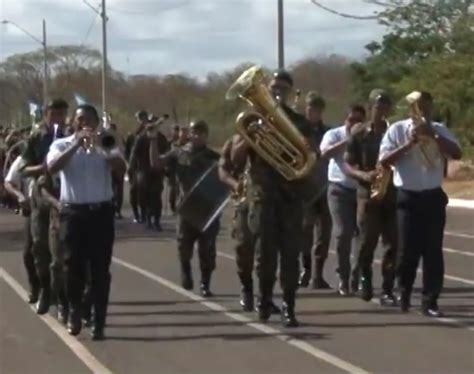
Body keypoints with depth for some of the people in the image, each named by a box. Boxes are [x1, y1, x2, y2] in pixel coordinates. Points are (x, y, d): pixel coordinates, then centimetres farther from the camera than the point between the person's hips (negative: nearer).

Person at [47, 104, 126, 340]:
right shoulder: (61, 145, 3)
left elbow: (121, 168, -14)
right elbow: (52, 168, -17)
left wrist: (98, 146, -26)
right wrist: (76, 145, -22)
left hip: (101, 212, 0)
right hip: (73, 212, 0)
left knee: (100, 270, 0)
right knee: (74, 267, 3)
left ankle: (99, 323, 4)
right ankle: (74, 315, 22)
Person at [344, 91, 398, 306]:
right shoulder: (359, 133, 2)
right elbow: (348, 164, 3)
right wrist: (363, 175, -16)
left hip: (393, 193, 1)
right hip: (368, 193, -1)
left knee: (392, 244, -4)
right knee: (367, 242, 1)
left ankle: (387, 290, 0)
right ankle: (365, 281, 25)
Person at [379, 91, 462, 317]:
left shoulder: (439, 131, 6)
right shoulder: (397, 130, -1)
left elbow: (457, 153, -7)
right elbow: (383, 160, -8)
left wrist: (434, 136, -17)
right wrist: (408, 144, -17)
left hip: (433, 196, 2)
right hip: (407, 197, -2)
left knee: (433, 251, 1)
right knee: (408, 250, 1)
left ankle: (430, 301, 8)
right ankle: (404, 292, 26)